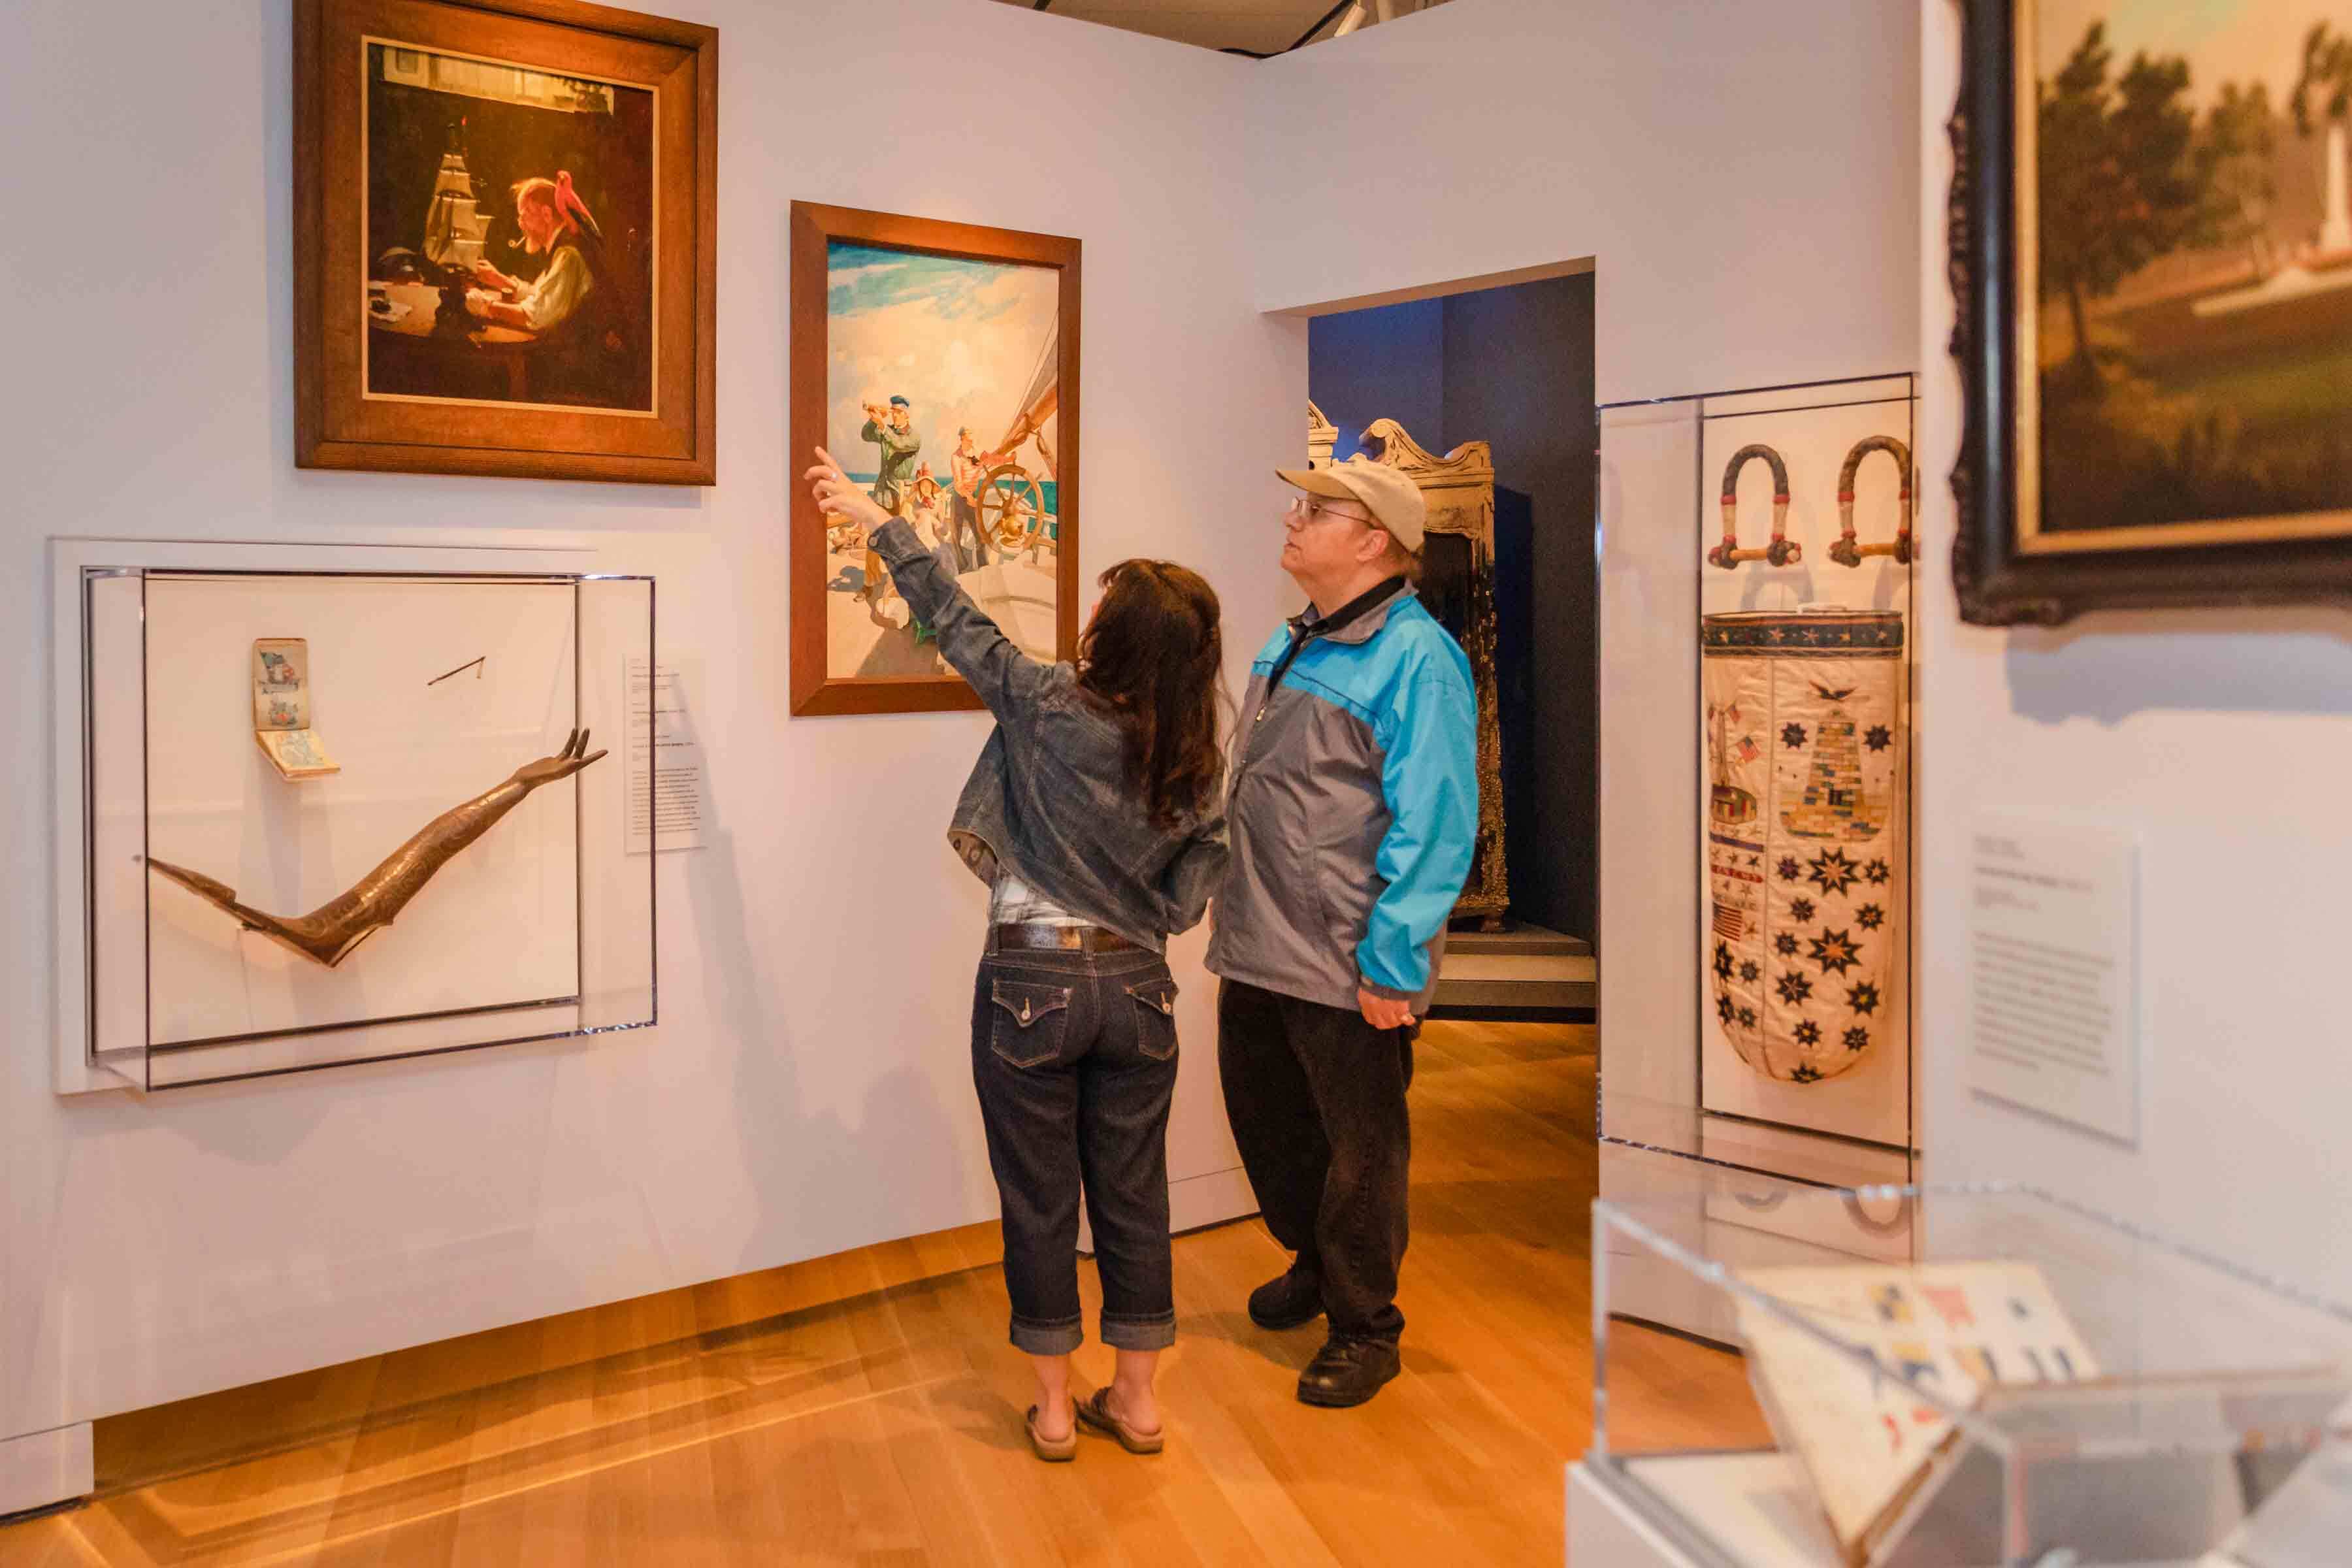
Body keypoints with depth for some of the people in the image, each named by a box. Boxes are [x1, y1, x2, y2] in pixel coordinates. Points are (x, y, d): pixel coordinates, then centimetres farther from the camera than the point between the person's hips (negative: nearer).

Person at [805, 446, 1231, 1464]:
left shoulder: (1050, 711, -14)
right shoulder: (1199, 762, -3)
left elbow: (960, 624, -4)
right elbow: (1190, 896, 1)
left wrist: (876, 519, 7)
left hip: (1031, 985, -3)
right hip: (1136, 988, 3)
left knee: (1041, 1201, 10)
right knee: (1133, 1197, 14)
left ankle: (1054, 1408, 24)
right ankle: (1136, 1400, 27)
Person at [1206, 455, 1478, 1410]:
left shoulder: (1416, 658, -16)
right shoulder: (1288, 646, 11)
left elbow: (1434, 825, -21)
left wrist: (1393, 962, -21)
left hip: (1348, 970, -8)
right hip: (1258, 951, 9)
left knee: (1359, 1152, 9)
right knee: (1266, 1121, 22)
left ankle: (1364, 1327, 30)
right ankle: (1314, 1265, 47)